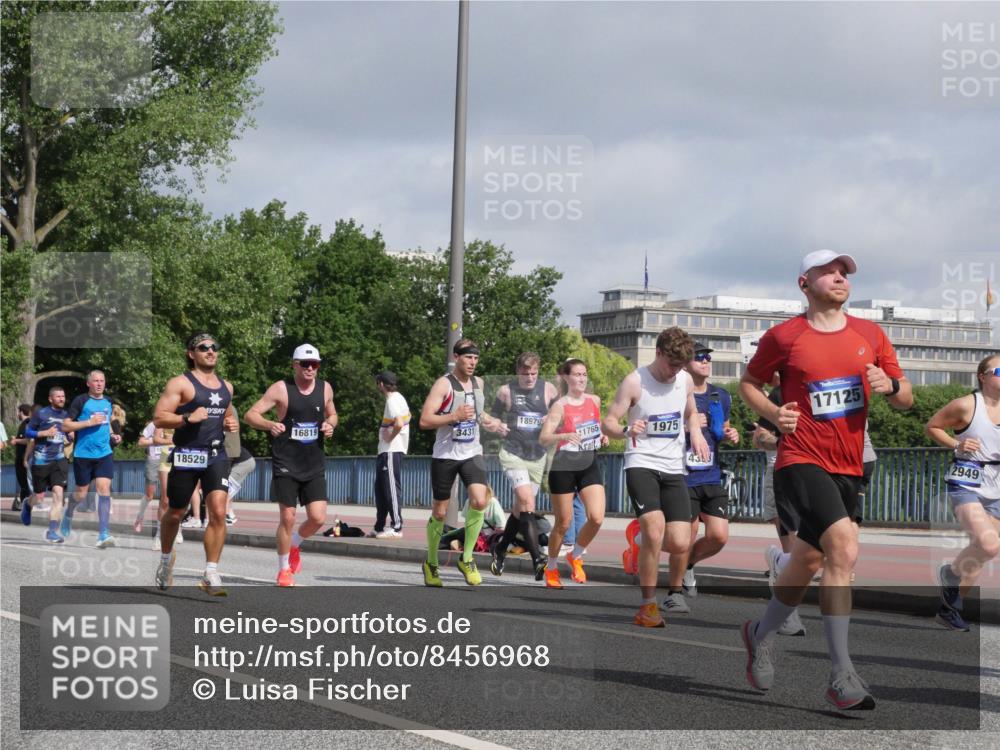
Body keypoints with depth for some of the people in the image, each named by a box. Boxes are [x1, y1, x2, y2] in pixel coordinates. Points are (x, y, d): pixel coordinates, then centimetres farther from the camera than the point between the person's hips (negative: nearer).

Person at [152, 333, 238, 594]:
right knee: (175, 514, 11)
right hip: (187, 455, -4)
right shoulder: (180, 383, -4)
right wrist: (188, 418, -22)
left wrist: (232, 424, 9)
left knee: (219, 512, -15)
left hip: (216, 455, 4)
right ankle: (166, 559, 40)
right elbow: (158, 418, -10)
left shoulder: (226, 387, 15)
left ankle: (211, 575, -11)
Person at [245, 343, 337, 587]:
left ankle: (294, 544, 28)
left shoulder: (325, 388, 5)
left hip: (315, 466, 4)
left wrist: (330, 425, -1)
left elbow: (332, 414, 23)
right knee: (288, 518, -3)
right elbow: (251, 414, -11)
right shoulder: (281, 389, -8)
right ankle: (284, 569, 15)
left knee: (318, 518, -4)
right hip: (286, 464, -4)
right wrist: (270, 425, -31)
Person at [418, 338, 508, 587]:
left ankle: (467, 558, -5)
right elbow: (424, 420, -16)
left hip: (472, 453, 4)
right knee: (440, 512, 5)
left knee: (479, 501, -19)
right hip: (445, 455, -4)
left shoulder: (478, 382, 10)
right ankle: (431, 563, 25)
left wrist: (493, 424, 12)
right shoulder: (444, 384, -10)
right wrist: (455, 416, -25)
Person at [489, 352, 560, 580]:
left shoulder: (549, 390, 1)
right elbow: (494, 416, 13)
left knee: (520, 509, 12)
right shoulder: (506, 391, -1)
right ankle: (538, 559, -26)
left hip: (537, 457, 3)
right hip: (513, 454, -3)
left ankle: (500, 550, 35)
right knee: (527, 503, -21)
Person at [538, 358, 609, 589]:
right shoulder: (560, 406, -10)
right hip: (564, 468, -4)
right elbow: (543, 439, -19)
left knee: (596, 518, -13)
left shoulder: (595, 401, 7)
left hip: (590, 466, 4)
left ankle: (575, 557, 12)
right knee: (563, 523, 3)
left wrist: (602, 437, 5)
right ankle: (551, 568, 24)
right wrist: (565, 436, -36)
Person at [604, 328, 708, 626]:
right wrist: (626, 430, -30)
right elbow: (608, 422, -8)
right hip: (641, 464, -5)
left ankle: (644, 542, 30)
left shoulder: (685, 380, 7)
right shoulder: (635, 381, -7)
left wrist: (696, 432, 3)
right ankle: (648, 605, -13)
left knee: (680, 544, -6)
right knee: (655, 526, -25)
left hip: (674, 468, 5)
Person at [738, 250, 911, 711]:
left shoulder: (870, 334, 9)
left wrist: (891, 386, -11)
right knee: (844, 547, -24)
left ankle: (760, 636, 42)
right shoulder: (783, 337, -2)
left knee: (806, 563, 15)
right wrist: (772, 413, -7)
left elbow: (906, 400, 12)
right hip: (801, 460, -6)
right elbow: (748, 383, 12)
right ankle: (842, 677, -22)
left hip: (848, 468, 6)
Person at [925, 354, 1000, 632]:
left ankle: (949, 608, 26)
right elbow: (932, 427, 1)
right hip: (966, 485, -6)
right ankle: (949, 574, 4)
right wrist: (956, 444, -13)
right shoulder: (966, 405, -9)